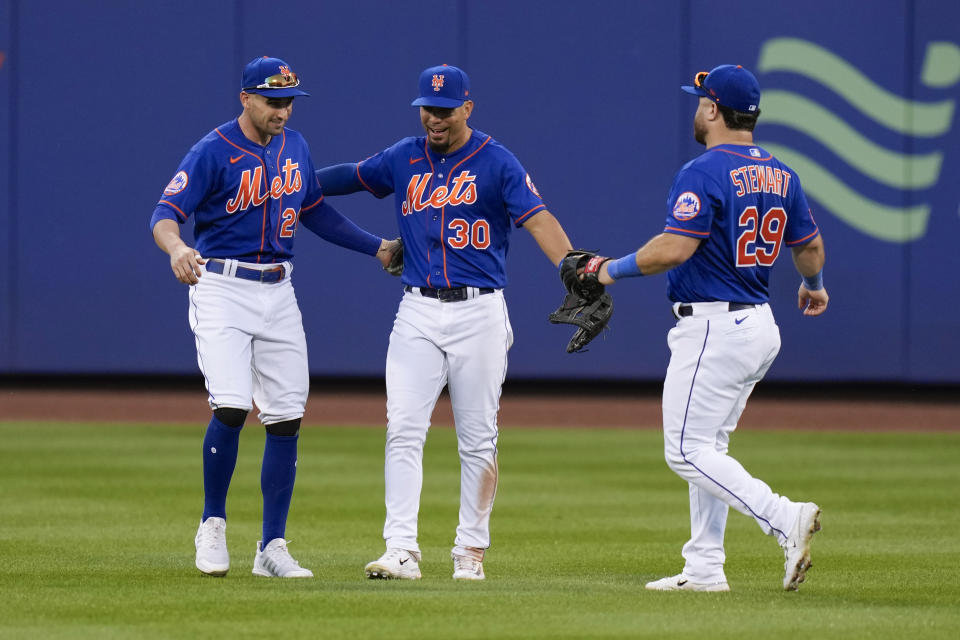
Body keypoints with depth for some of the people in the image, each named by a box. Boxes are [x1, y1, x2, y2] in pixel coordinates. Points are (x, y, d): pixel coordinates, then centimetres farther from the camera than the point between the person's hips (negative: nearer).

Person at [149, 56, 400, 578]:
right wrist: (177, 248, -41)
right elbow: (165, 212, -20)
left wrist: (376, 247, 22)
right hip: (222, 289, -6)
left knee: (286, 417, 2)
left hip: (278, 294, 6)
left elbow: (315, 211, 24)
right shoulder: (214, 151, -11)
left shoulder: (295, 147, 9)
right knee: (230, 407, -20)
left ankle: (272, 548, 9)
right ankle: (212, 525, 1)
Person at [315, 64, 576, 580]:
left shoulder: (496, 162, -4)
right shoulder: (404, 159, 8)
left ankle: (471, 550, 13)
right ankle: (401, 550, -13)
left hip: (479, 312, -3)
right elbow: (352, 176, 25)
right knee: (404, 431, -9)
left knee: (477, 440, 3)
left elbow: (537, 217, -16)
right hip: (418, 313, 3)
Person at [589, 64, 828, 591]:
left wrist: (616, 269, -9)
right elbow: (810, 245, 18)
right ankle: (704, 568, 16)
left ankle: (784, 518, -20)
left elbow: (675, 247, -25)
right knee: (707, 446, 16)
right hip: (760, 326, 9)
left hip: (712, 326, -9)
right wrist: (813, 286, 40)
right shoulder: (780, 175, 9)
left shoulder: (705, 172, -16)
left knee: (688, 450, -6)